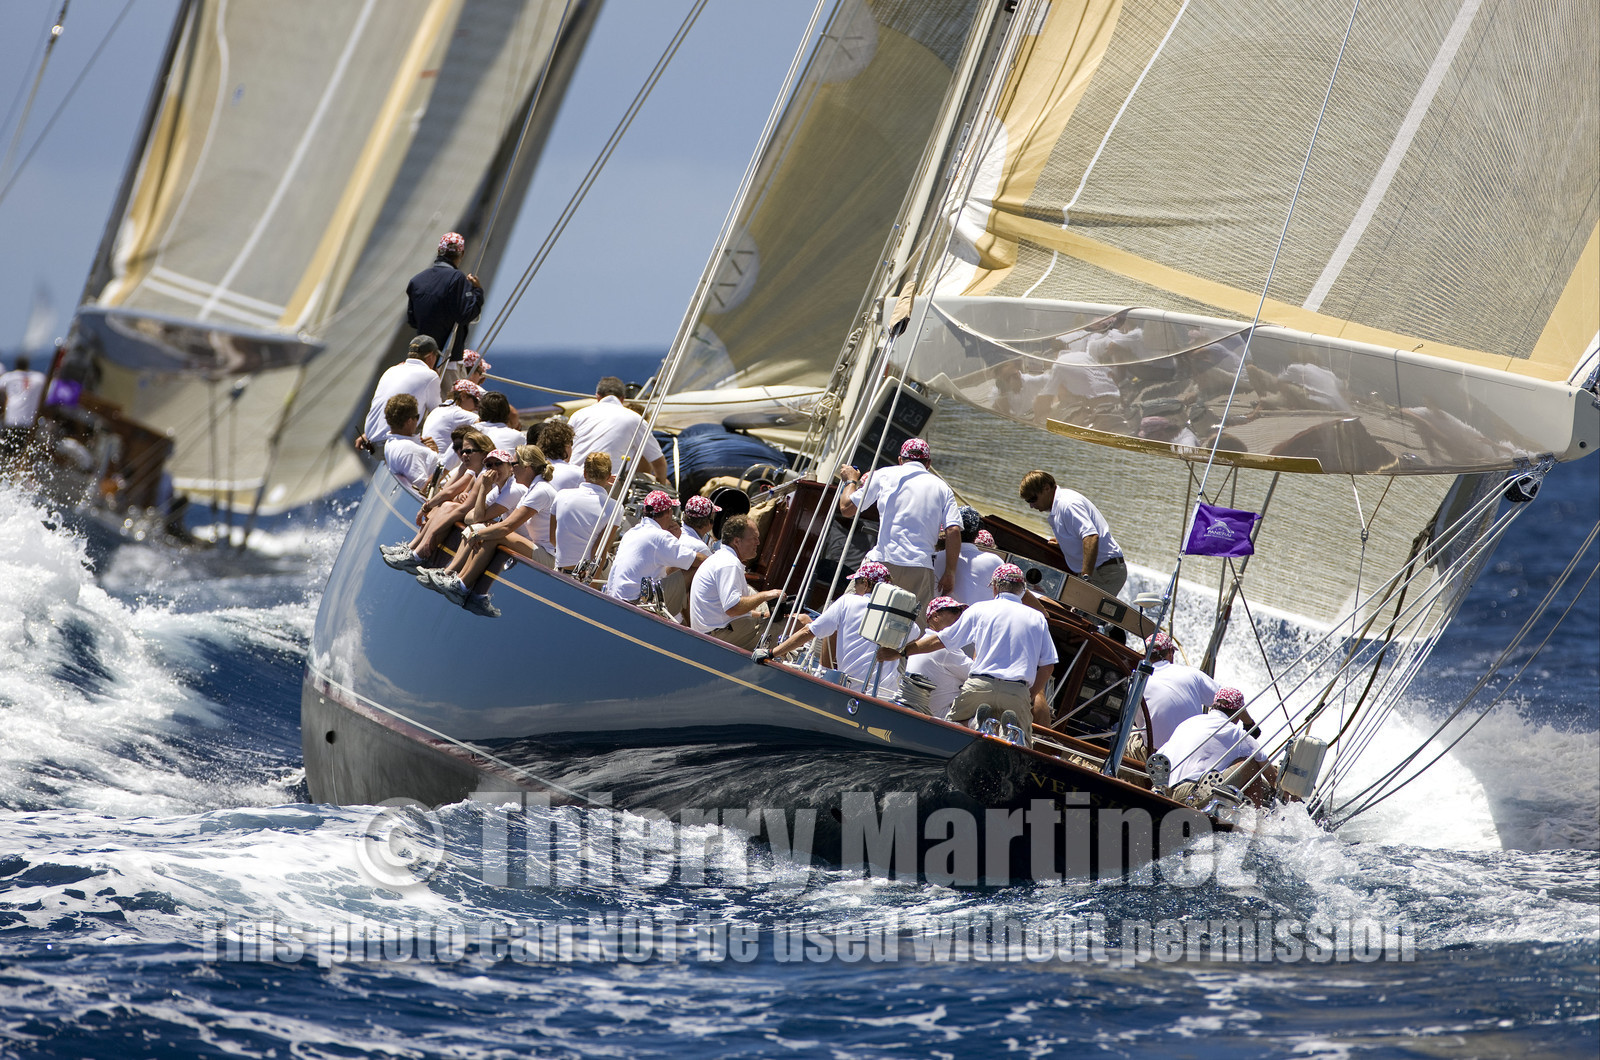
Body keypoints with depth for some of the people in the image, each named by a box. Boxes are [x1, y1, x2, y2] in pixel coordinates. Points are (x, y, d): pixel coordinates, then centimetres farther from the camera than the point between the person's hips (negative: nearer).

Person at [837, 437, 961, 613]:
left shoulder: (884, 475, 11)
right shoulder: (942, 487, 15)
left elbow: (846, 508, 14)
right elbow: (953, 531, 4)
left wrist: (851, 480, 33)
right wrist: (950, 573, 9)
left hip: (884, 560, -1)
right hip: (921, 568, 1)